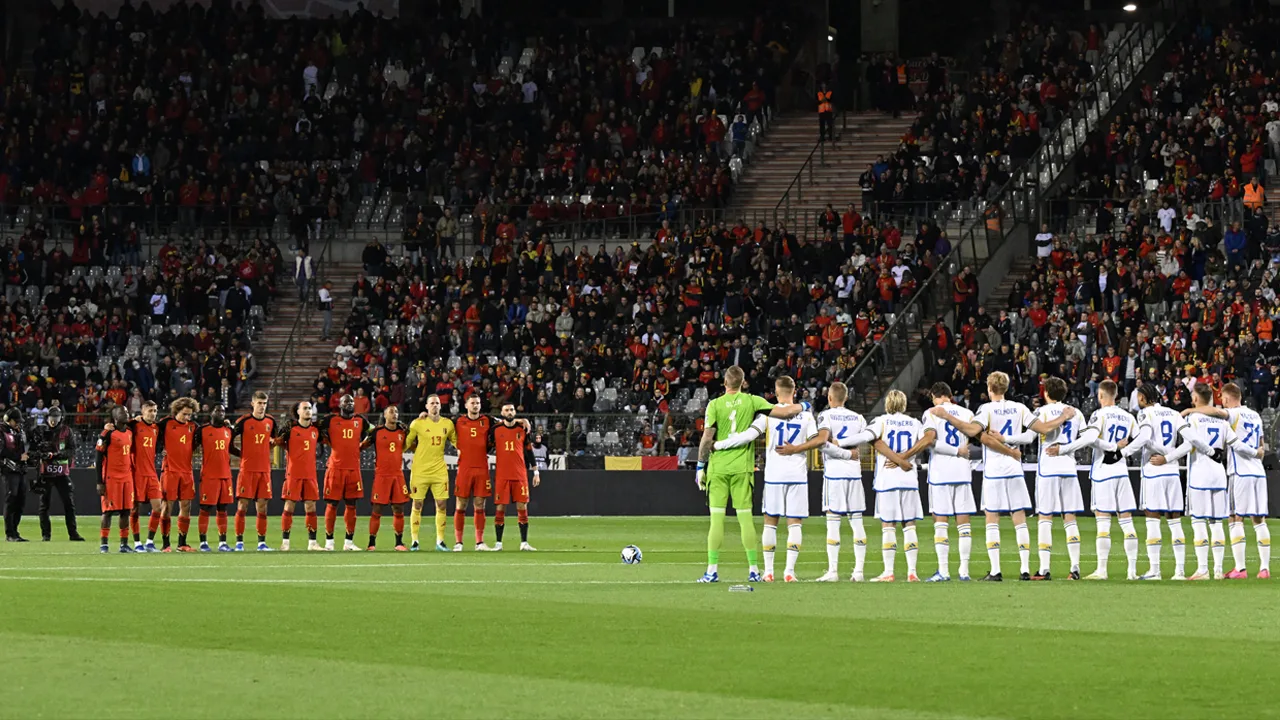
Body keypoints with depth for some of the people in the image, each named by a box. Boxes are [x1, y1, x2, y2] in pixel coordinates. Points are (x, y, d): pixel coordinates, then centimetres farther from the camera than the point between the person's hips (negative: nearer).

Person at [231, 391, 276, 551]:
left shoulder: (271, 421, 9)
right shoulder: (244, 421, -4)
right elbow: (230, 443, -1)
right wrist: (244, 453, 0)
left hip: (265, 470, 4)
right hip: (247, 470, -4)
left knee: (262, 506, 5)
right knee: (242, 505, -5)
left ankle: (262, 542, 8)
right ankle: (239, 542, -1)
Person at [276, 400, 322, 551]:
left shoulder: (316, 429, 9)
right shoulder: (290, 427, -4)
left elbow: (317, 443, 24)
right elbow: (278, 441, 3)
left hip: (310, 474, 4)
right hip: (293, 474, -4)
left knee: (311, 507, 4)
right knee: (289, 506, -4)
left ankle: (312, 542, 9)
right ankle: (285, 542, 2)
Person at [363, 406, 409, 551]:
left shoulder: (403, 432, 8)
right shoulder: (376, 432, -1)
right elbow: (362, 446, 6)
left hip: (398, 474, 4)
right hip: (381, 475, -4)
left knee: (399, 510, 4)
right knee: (377, 510, -3)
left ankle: (399, 543, 11)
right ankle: (372, 543, 3)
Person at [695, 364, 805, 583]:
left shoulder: (714, 405, -4)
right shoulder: (752, 401, -1)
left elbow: (707, 438, -7)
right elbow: (784, 413, -4)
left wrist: (700, 466, 3)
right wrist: (801, 406, 16)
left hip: (718, 467, -1)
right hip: (742, 467, 1)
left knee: (716, 518, 0)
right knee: (745, 518, 5)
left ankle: (712, 570, -1)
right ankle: (753, 570, 6)